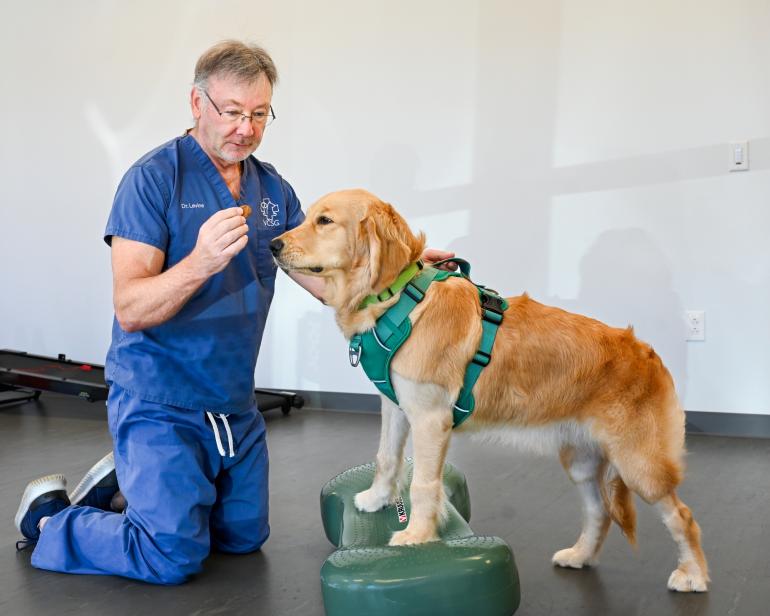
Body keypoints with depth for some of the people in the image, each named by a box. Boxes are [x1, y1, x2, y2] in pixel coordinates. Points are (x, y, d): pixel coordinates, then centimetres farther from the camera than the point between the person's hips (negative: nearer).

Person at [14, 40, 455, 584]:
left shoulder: (272, 189, 4)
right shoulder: (154, 178, -16)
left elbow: (325, 279, 3)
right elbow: (131, 309, -22)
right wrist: (200, 263, -39)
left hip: (236, 408, 7)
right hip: (160, 401, -7)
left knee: (244, 537, 17)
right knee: (175, 557, -9)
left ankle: (125, 480, 35)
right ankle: (49, 517, 16)